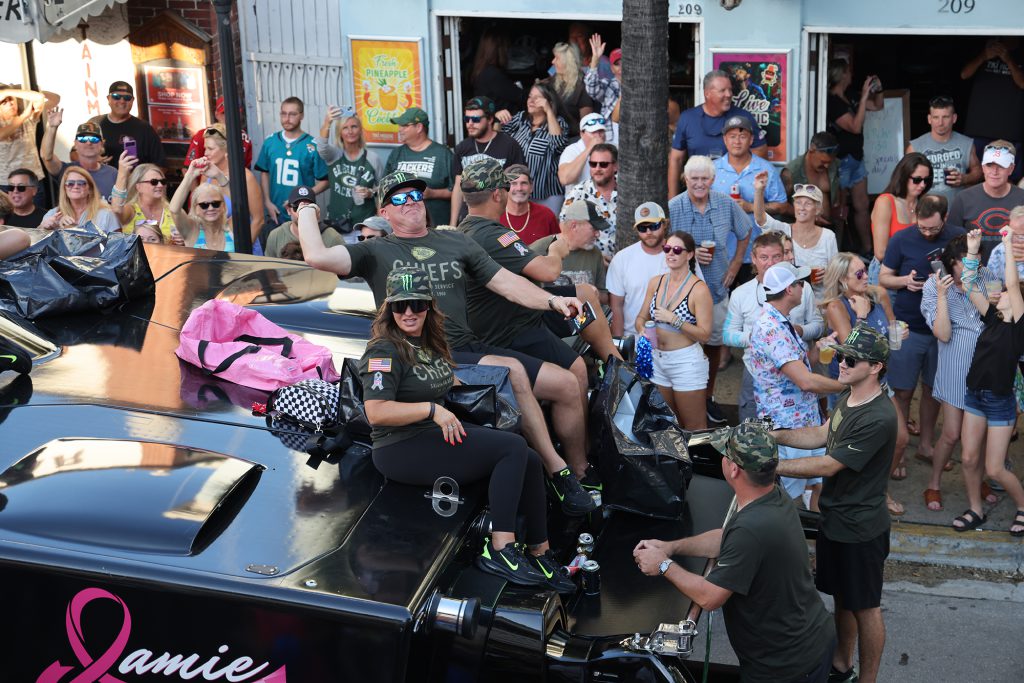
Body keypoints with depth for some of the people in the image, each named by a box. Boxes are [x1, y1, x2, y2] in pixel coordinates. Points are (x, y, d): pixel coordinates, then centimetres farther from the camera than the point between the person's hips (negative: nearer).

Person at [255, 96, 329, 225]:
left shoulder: (312, 146, -10)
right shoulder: (270, 142, 1)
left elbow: (324, 181, -6)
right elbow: (264, 173, 10)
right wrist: (267, 202, 1)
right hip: (276, 214, 3)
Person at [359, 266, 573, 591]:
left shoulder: (430, 344, 16)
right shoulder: (385, 351, -12)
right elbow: (376, 413, -22)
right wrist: (432, 409, -22)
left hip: (439, 433, 9)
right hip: (402, 450, -9)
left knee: (530, 460, -5)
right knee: (513, 448, -22)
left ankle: (540, 554, 4)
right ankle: (499, 551, -25)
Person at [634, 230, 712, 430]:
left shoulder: (698, 289, -13)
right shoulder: (656, 282, 5)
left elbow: (704, 335, -16)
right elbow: (641, 318, 10)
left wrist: (673, 319, -24)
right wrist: (642, 330, -12)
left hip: (687, 362, -6)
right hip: (657, 359, 6)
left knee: (694, 429, 1)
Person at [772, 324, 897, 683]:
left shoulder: (877, 418, -30)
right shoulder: (848, 397, 0)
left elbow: (828, 465, -27)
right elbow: (820, 435, 9)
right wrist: (773, 435, -5)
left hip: (860, 530, -9)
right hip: (834, 518, 9)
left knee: (864, 606, 8)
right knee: (842, 596, 23)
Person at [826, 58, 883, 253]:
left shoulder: (848, 99, 12)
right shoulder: (833, 102, -15)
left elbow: (877, 106, 23)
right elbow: (855, 126, -22)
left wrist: (877, 90, 4)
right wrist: (864, 96, -21)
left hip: (856, 158, 9)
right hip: (841, 160, -9)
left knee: (861, 206, 12)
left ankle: (867, 249, 19)